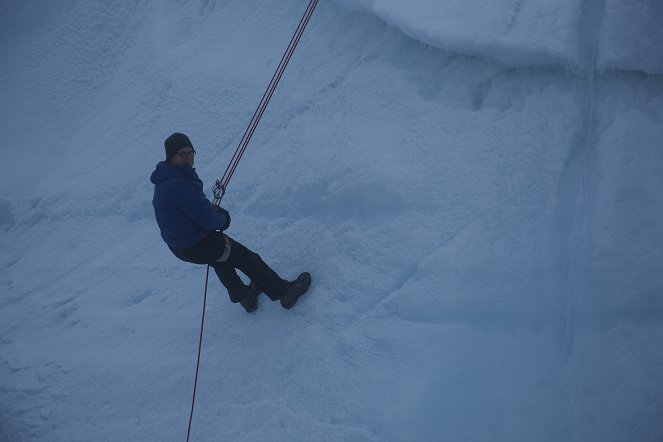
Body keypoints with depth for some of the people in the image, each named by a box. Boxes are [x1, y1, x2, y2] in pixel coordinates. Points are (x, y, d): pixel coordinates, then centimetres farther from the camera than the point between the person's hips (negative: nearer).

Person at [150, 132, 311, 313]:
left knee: (221, 260, 35)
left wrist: (215, 210, -3)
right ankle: (285, 292, 21)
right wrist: (222, 219, -3)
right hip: (198, 246, -10)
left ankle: (243, 297, 51)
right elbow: (209, 221, -26)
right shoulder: (180, 185, -31)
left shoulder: (166, 180, 2)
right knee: (248, 259, 7)